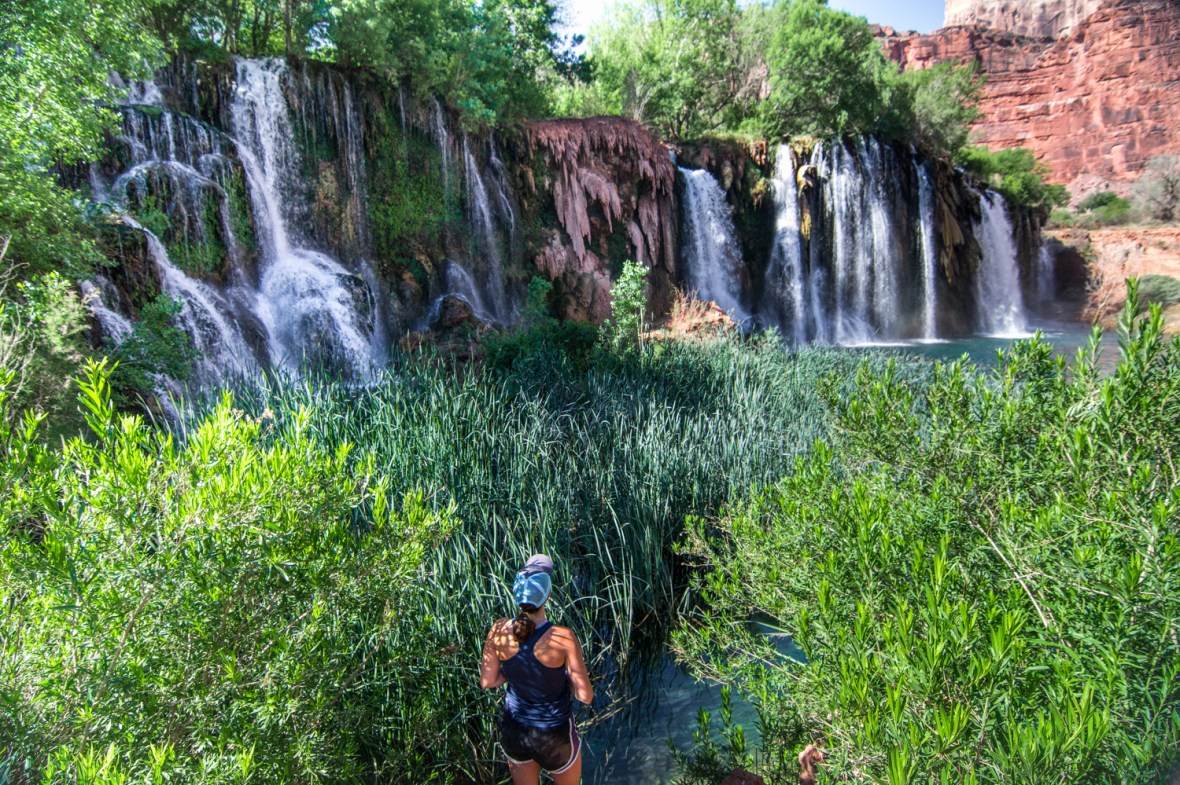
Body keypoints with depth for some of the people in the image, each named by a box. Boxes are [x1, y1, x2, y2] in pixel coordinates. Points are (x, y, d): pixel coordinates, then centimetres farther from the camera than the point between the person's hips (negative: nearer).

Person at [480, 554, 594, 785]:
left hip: (514, 730, 3)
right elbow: (585, 696, -22)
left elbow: (486, 681, -5)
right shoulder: (563, 639, -29)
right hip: (554, 735, -3)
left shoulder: (499, 631, -19)